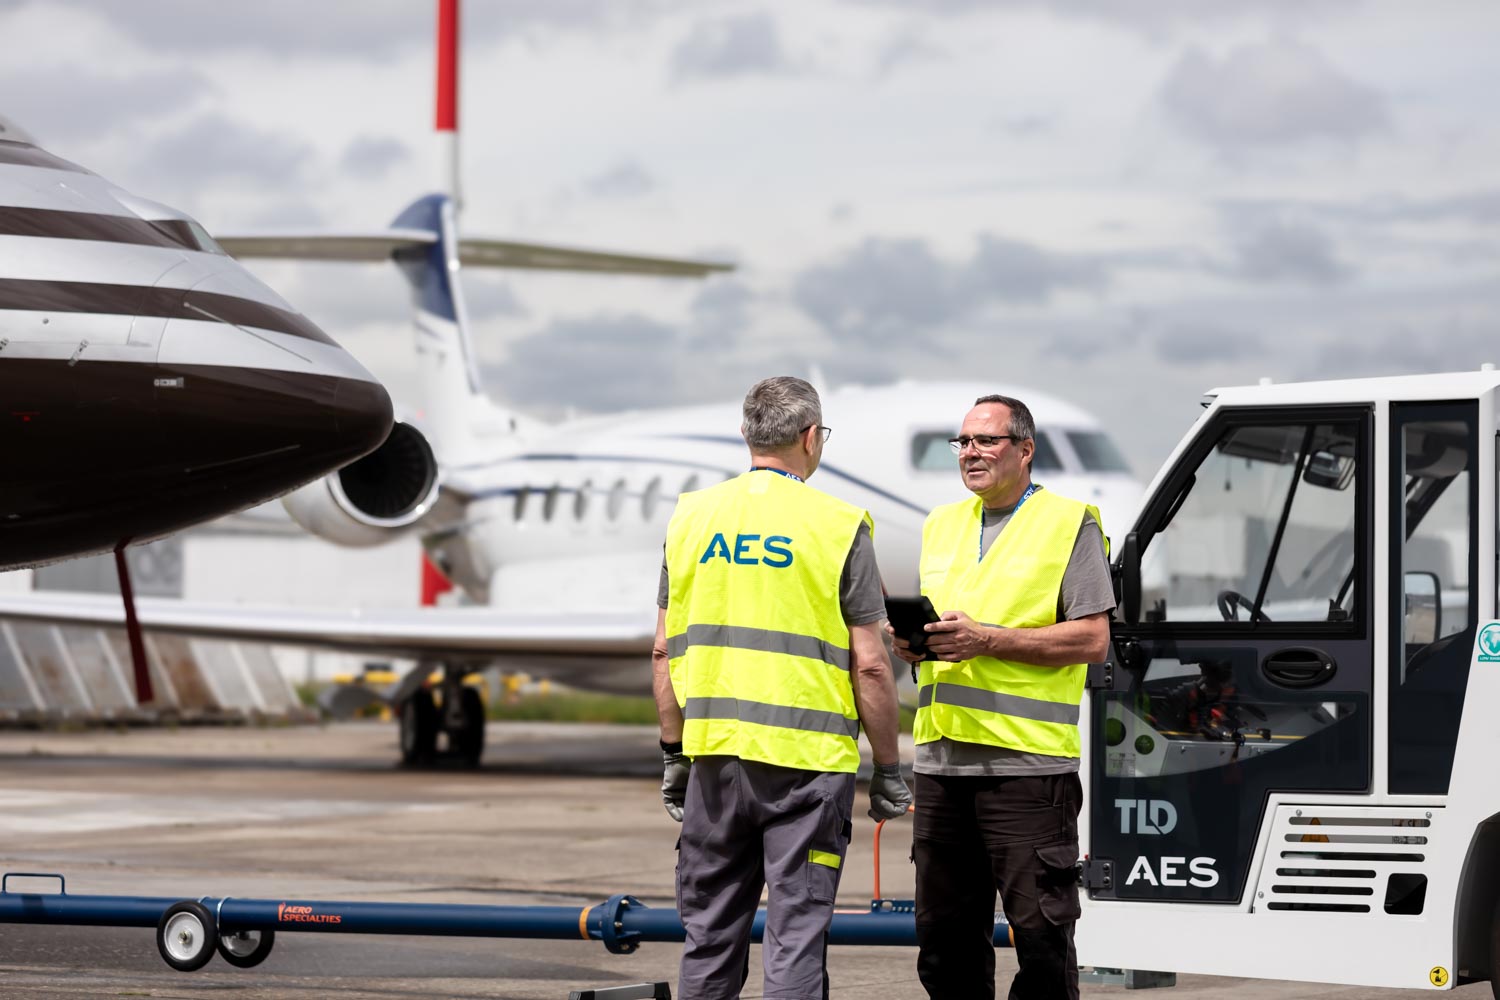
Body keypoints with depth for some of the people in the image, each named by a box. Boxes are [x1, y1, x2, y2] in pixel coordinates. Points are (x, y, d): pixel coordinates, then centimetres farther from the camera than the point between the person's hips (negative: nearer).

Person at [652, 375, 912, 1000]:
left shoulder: (692, 516, 6)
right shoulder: (838, 526, -5)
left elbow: (664, 652, 8)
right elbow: (869, 666, -6)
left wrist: (673, 753, 16)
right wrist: (888, 771, 3)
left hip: (716, 757, 4)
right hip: (808, 760, -4)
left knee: (710, 931, 12)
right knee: (797, 931, -1)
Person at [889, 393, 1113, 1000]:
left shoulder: (1070, 524, 0)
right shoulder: (942, 525, 20)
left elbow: (1092, 640, -8)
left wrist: (986, 640, -15)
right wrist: (907, 642, 1)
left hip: (1026, 762, -6)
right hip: (941, 761, 6)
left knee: (1040, 935, -6)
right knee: (944, 934, 9)